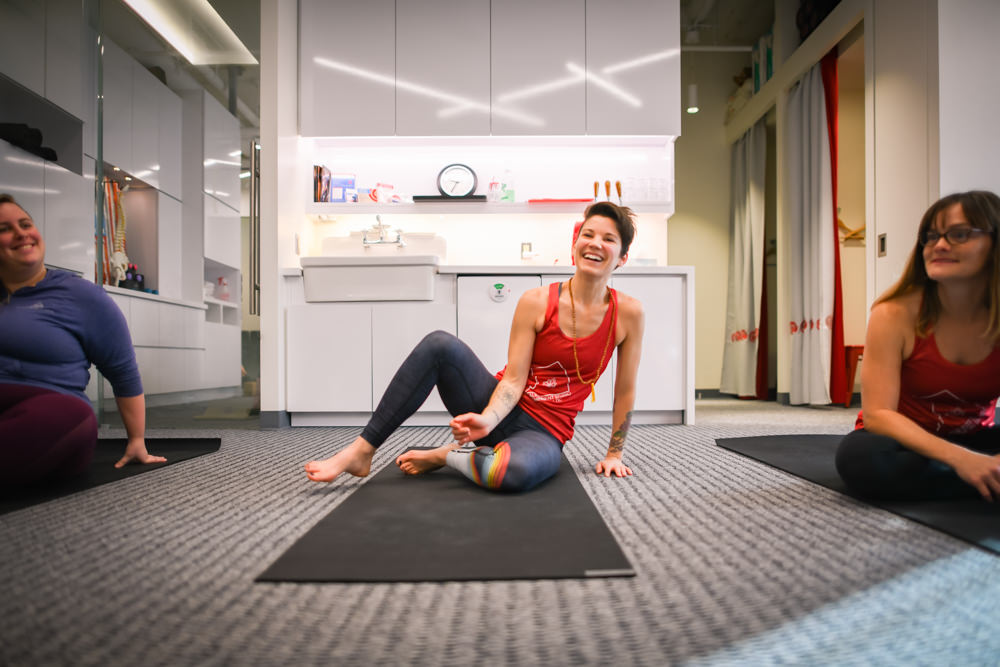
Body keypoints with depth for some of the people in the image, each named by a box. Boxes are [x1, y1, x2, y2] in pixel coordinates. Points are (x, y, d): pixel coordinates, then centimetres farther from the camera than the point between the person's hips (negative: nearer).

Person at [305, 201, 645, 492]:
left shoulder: (628, 313, -5)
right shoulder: (535, 302, -5)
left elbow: (625, 390, 2)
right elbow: (514, 379, -10)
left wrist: (614, 454, 4)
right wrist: (487, 420, -29)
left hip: (543, 433, -1)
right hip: (501, 407, 1)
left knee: (518, 470, -41)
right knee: (440, 344, -27)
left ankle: (444, 455, -9)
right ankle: (361, 451, -20)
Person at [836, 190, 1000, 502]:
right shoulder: (894, 315, -17)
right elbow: (877, 414, -23)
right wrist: (959, 458, -36)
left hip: (975, 441, 1)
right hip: (907, 441, 0)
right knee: (860, 456, -37)